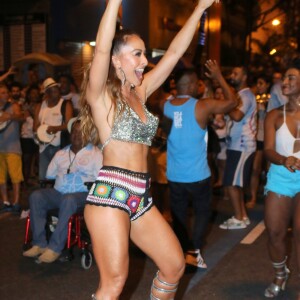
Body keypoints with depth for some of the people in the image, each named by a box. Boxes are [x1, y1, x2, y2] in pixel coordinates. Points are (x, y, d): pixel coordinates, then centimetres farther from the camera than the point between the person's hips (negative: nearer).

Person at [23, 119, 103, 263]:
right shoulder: (61, 154, 23)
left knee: (68, 200, -39)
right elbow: (50, 175, 24)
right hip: (59, 192, 5)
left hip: (82, 194, -4)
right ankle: (39, 243, -24)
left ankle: (55, 247, -34)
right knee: (36, 196, -23)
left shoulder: (95, 153, 9)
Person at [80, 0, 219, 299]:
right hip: (110, 194, -7)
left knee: (175, 266, 11)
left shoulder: (140, 92, 14)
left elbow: (174, 52, 15)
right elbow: (102, 48, -20)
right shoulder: (100, 95, -3)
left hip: (140, 196, 7)